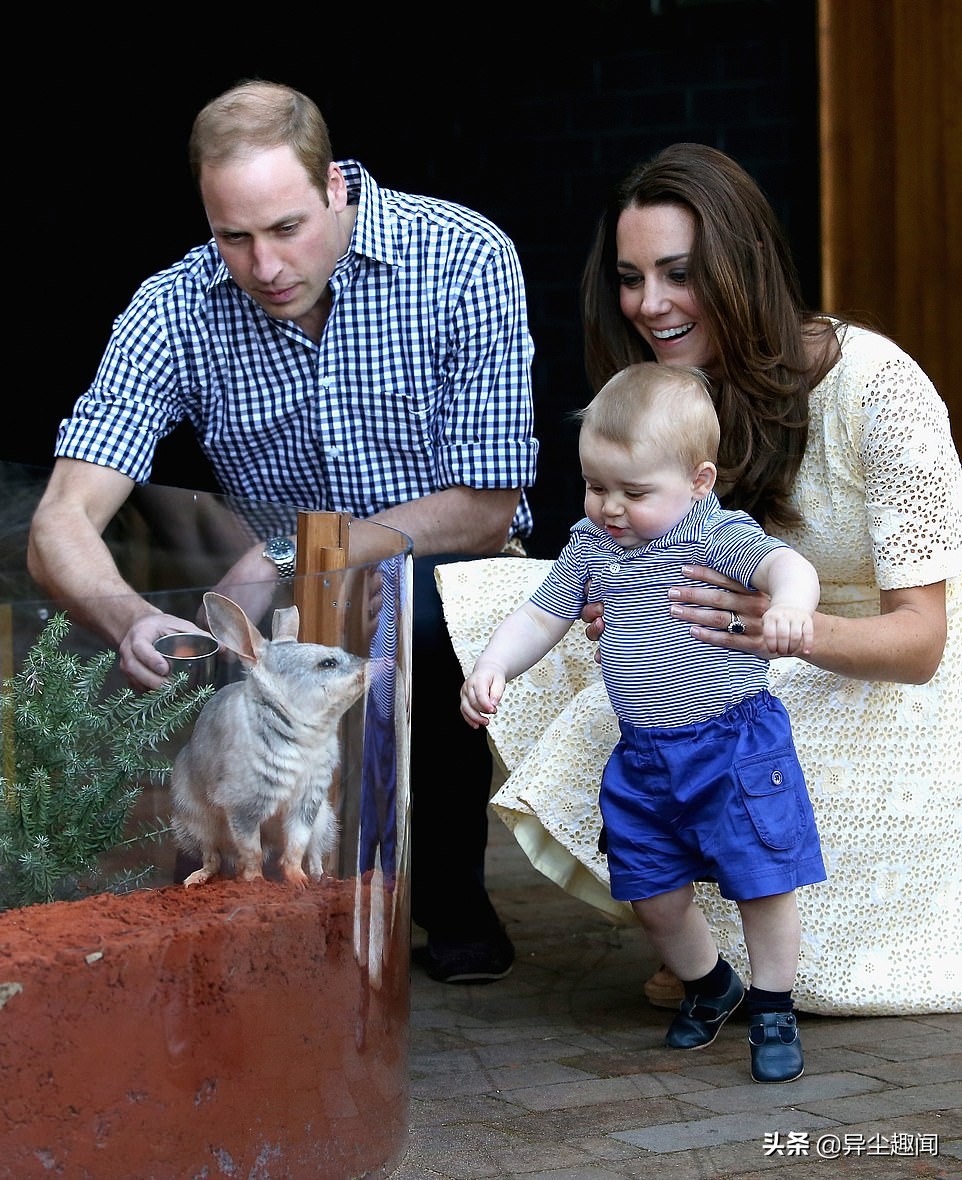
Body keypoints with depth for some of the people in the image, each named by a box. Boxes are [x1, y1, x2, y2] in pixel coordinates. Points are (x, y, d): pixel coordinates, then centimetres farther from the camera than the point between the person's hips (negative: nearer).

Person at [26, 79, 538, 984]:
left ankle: (452, 896, -8)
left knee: (422, 608, -35)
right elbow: (61, 525, -19)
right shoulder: (175, 312, -11)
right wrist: (127, 619, -42)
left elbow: (484, 510, -14)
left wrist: (290, 556, -21)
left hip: (449, 590, -2)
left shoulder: (464, 261, -16)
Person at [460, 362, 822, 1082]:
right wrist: (491, 670, -5)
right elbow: (541, 617, 11)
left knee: (763, 880, -2)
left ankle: (773, 1012, 18)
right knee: (652, 894, 11)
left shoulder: (718, 536, -14)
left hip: (737, 745, -6)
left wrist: (789, 604, -55)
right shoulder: (590, 546, 3)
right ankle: (709, 986, 38)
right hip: (643, 757, 6)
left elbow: (786, 564, -32)